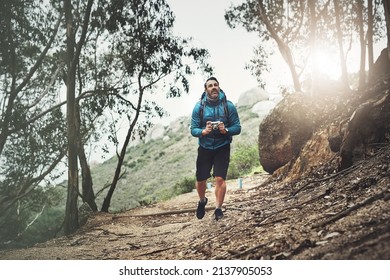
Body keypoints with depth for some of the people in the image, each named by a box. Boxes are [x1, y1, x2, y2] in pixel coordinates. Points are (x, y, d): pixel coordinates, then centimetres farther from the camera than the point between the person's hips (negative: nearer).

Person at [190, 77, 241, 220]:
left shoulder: (228, 106, -7)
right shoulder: (199, 107, -6)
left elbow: (237, 128, -5)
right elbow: (193, 130, -6)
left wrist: (226, 130, -25)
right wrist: (203, 131, -26)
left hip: (222, 148, -1)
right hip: (204, 148, 1)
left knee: (220, 178, -11)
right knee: (200, 180, 7)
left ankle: (218, 209, 6)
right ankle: (202, 201, 37)